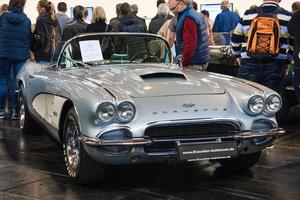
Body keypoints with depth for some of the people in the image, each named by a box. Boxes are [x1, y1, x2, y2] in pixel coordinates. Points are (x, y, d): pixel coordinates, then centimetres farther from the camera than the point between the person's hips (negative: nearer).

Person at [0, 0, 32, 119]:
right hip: (21, 55, 1)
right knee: (19, 81, 5)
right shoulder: (26, 20, -2)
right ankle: (16, 111, 6)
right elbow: (30, 39, 6)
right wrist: (27, 51, 22)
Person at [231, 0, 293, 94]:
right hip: (275, 65, -1)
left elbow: (235, 38, 13)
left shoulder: (248, 15, 8)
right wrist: (287, 60, 19)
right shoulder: (288, 17, 4)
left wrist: (238, 55, 25)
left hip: (249, 64, 1)